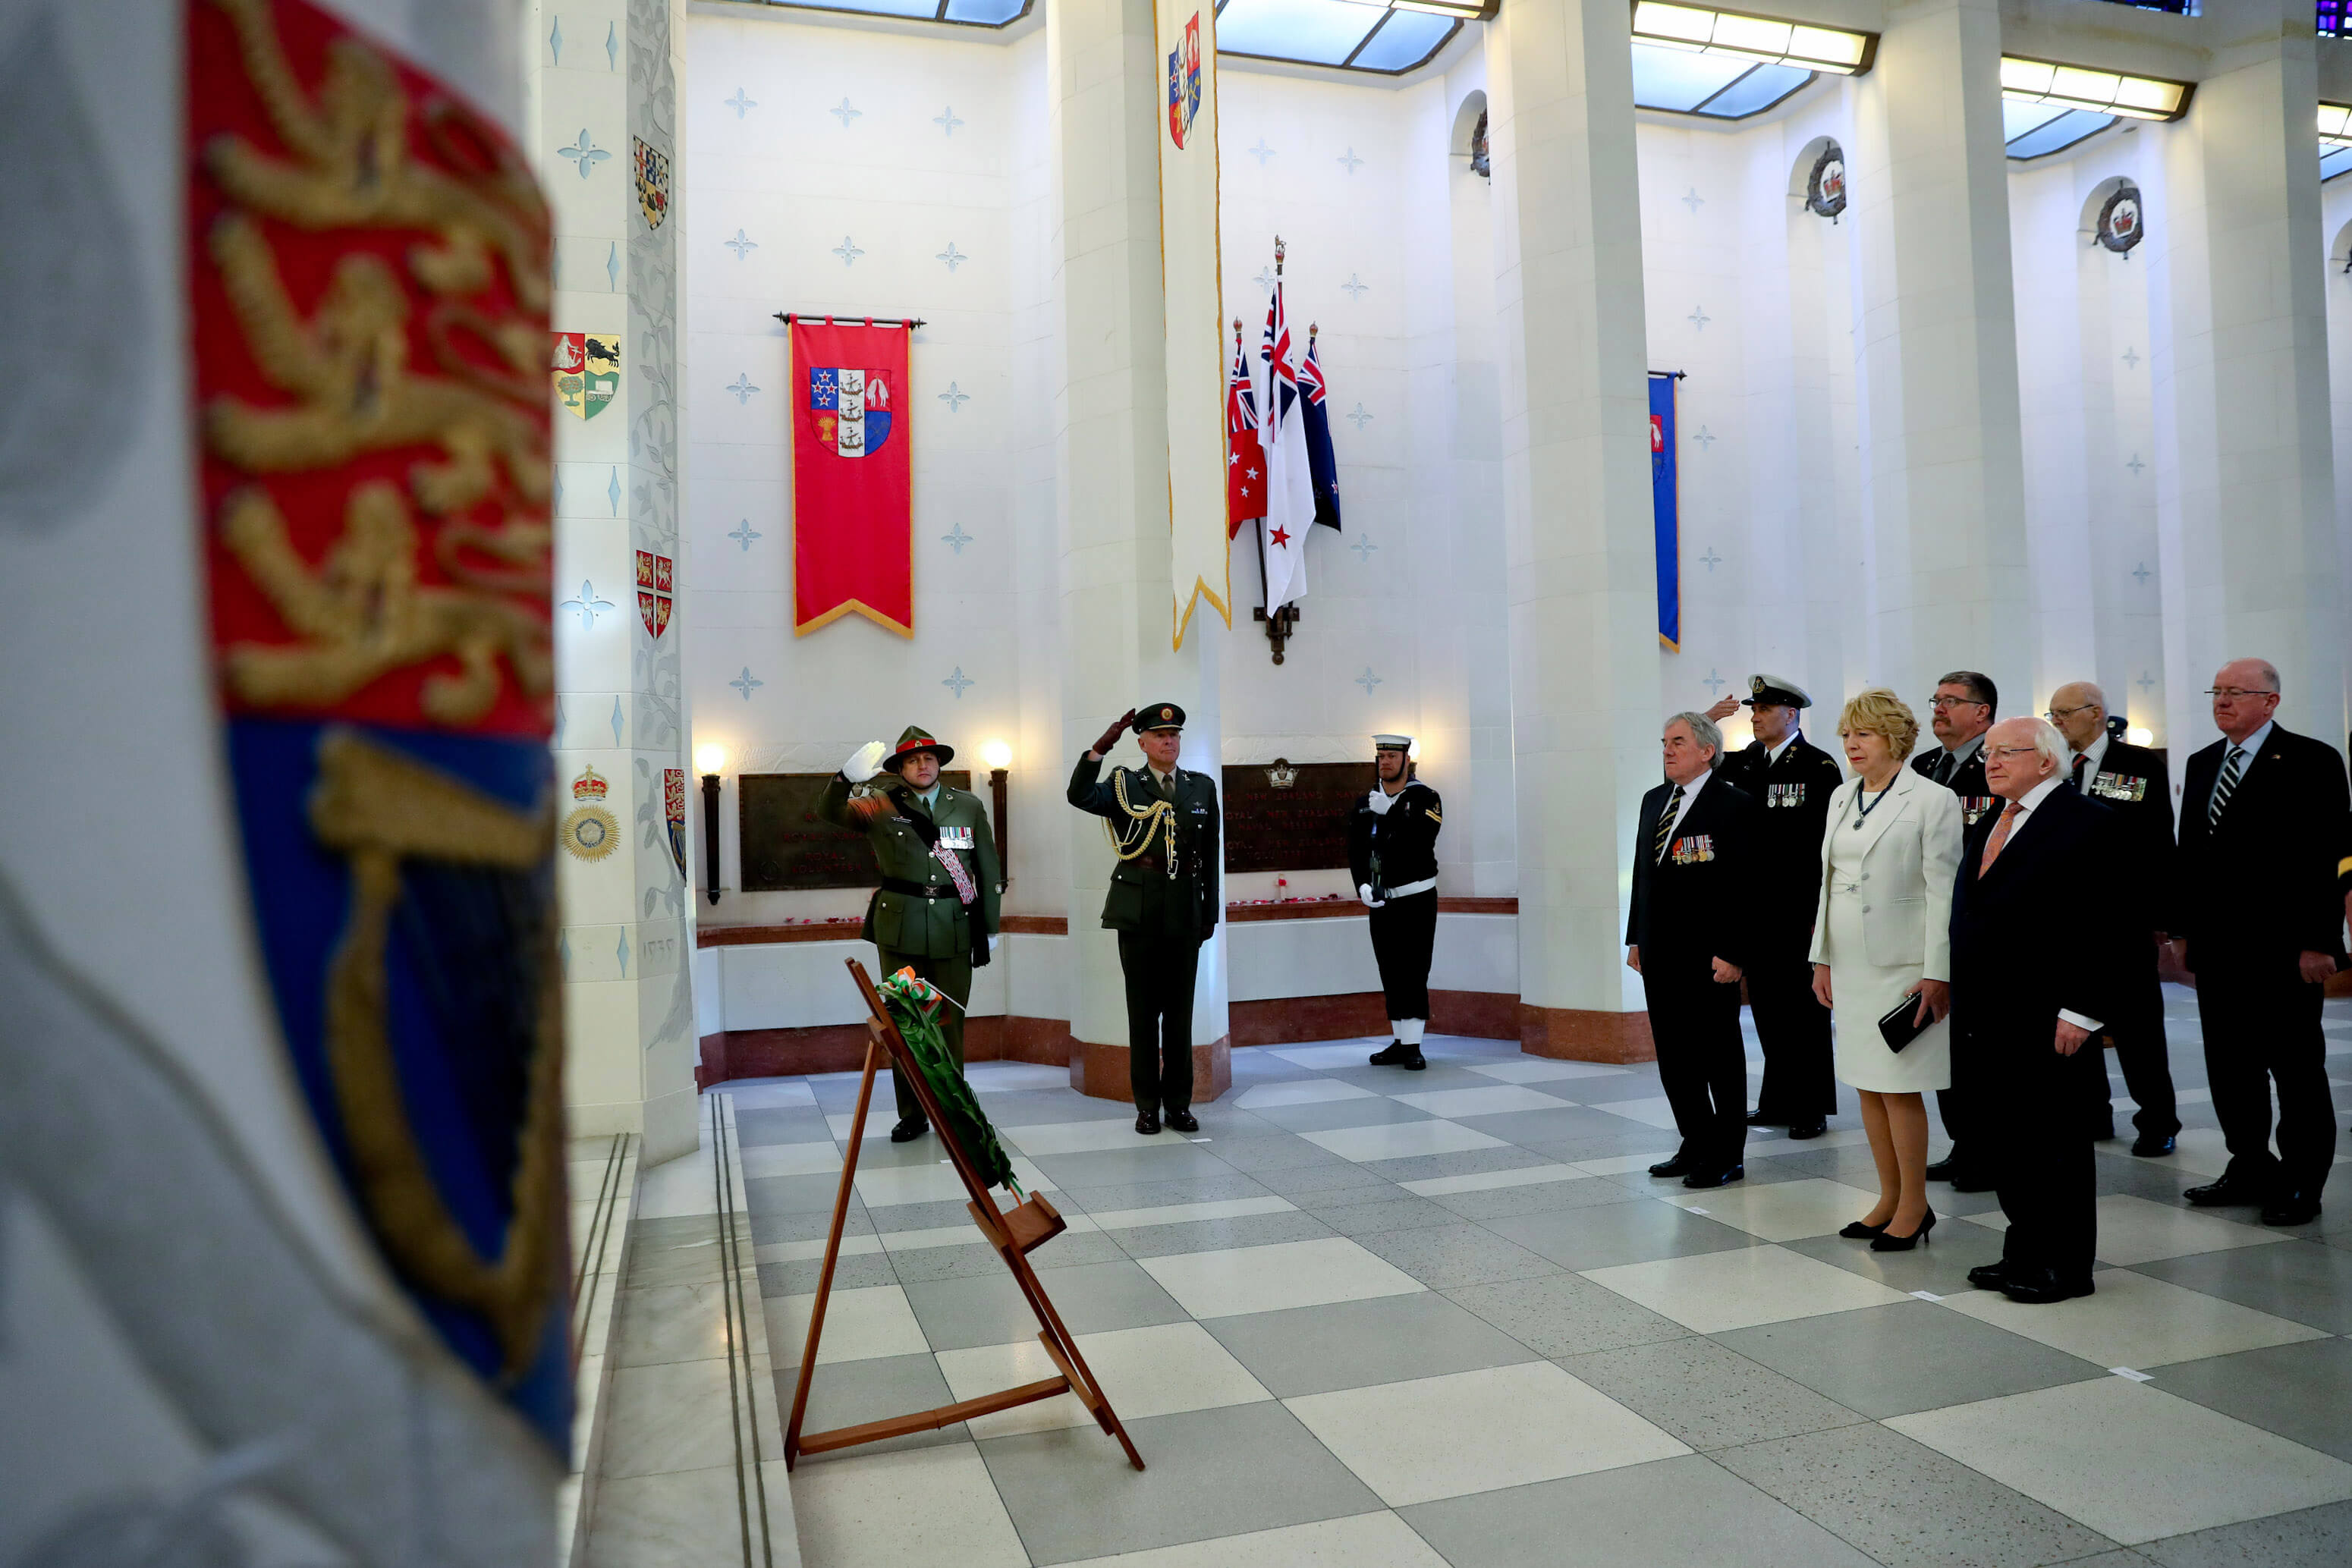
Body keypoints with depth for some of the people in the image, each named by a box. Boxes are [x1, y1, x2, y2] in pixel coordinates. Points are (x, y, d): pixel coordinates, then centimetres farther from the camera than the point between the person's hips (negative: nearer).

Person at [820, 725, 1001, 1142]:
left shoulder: (969, 805, 8)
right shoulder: (881, 807, 5)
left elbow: (988, 869, 9)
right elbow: (829, 812, -9)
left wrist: (990, 926, 7)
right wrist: (848, 777, -28)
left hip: (955, 930, 0)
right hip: (899, 930, 0)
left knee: (950, 1023, 6)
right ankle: (912, 1115, 15)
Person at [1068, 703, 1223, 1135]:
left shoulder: (1202, 787, 10)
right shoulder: (1123, 785, 4)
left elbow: (1212, 853, 11)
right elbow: (1080, 797, -17)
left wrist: (1211, 910, 8)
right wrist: (1100, 747, -25)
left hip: (1185, 909, 2)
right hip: (1138, 909, -2)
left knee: (1180, 1010, 7)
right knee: (1143, 1010, 4)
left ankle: (1179, 1102, 17)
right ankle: (1147, 1104, 14)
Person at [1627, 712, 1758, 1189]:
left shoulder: (1734, 805, -9)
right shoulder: (1654, 801, 13)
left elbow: (1743, 884, -13)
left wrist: (1731, 952, -17)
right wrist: (1636, 938, 14)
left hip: (1708, 955, -7)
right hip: (1661, 953, 7)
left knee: (1720, 1058, 4)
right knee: (1673, 1056, 12)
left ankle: (1727, 1156, 15)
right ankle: (1696, 1145, 24)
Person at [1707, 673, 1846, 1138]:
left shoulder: (1819, 766, -7)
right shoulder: (1748, 761, 10)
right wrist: (1707, 720, -1)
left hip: (1799, 911, -6)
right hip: (1757, 909, 6)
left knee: (1803, 1008, 3)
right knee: (1767, 1007, 11)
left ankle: (1812, 1108, 14)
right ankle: (1778, 1102, 22)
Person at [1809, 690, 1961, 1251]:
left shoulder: (1932, 800, -8)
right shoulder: (1842, 797, 12)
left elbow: (1944, 892, -11)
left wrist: (1937, 974, -14)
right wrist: (1823, 957, 13)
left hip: (1902, 966, -7)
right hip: (1851, 964, 7)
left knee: (1899, 1087, -3)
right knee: (1867, 1084, 11)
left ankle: (1914, 1205, 11)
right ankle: (1889, 1199, 23)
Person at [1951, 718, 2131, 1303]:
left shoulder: (2088, 823, -8)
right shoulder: (1985, 829, 16)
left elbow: (2111, 923, -14)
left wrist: (2082, 1011, -18)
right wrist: (1958, 997, 12)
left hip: (2044, 1023, -7)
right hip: (1982, 1022, 8)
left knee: (2054, 1143, 4)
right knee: (2004, 1143, 13)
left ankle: (2065, 1266, 16)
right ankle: (2025, 1252, 25)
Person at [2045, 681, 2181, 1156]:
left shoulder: (2142, 766, -2)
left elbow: (2159, 845, -3)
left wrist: (2158, 916, -7)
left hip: (2123, 920, -4)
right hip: (2061, 918, 4)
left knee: (2136, 1026, 3)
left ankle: (2157, 1123, 16)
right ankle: (2091, 1116, 23)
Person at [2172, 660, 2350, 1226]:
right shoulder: (2201, 764, 13)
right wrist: (2185, 930, 12)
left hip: (2282, 947, -6)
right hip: (2217, 947, 6)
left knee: (2295, 1069, 4)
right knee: (2229, 1068, 11)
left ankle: (2301, 1184, 14)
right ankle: (2251, 1168, 24)